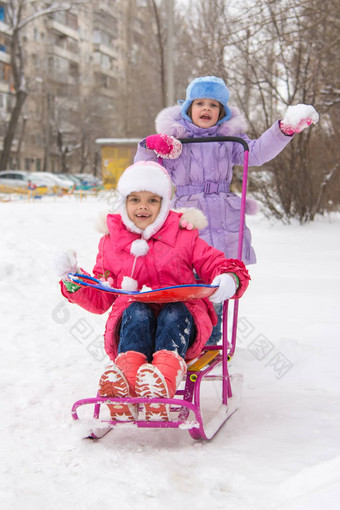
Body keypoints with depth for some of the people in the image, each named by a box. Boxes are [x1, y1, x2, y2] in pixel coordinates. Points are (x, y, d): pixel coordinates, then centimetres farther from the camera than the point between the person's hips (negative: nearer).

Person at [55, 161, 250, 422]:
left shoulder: (183, 238, 13)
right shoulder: (111, 244, 17)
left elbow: (220, 265, 11)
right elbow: (99, 298, 20)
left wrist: (228, 279, -14)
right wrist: (73, 280, 1)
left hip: (180, 330, -1)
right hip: (132, 324, 1)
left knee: (174, 312, -34)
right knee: (137, 312, -32)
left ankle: (165, 378, -62)